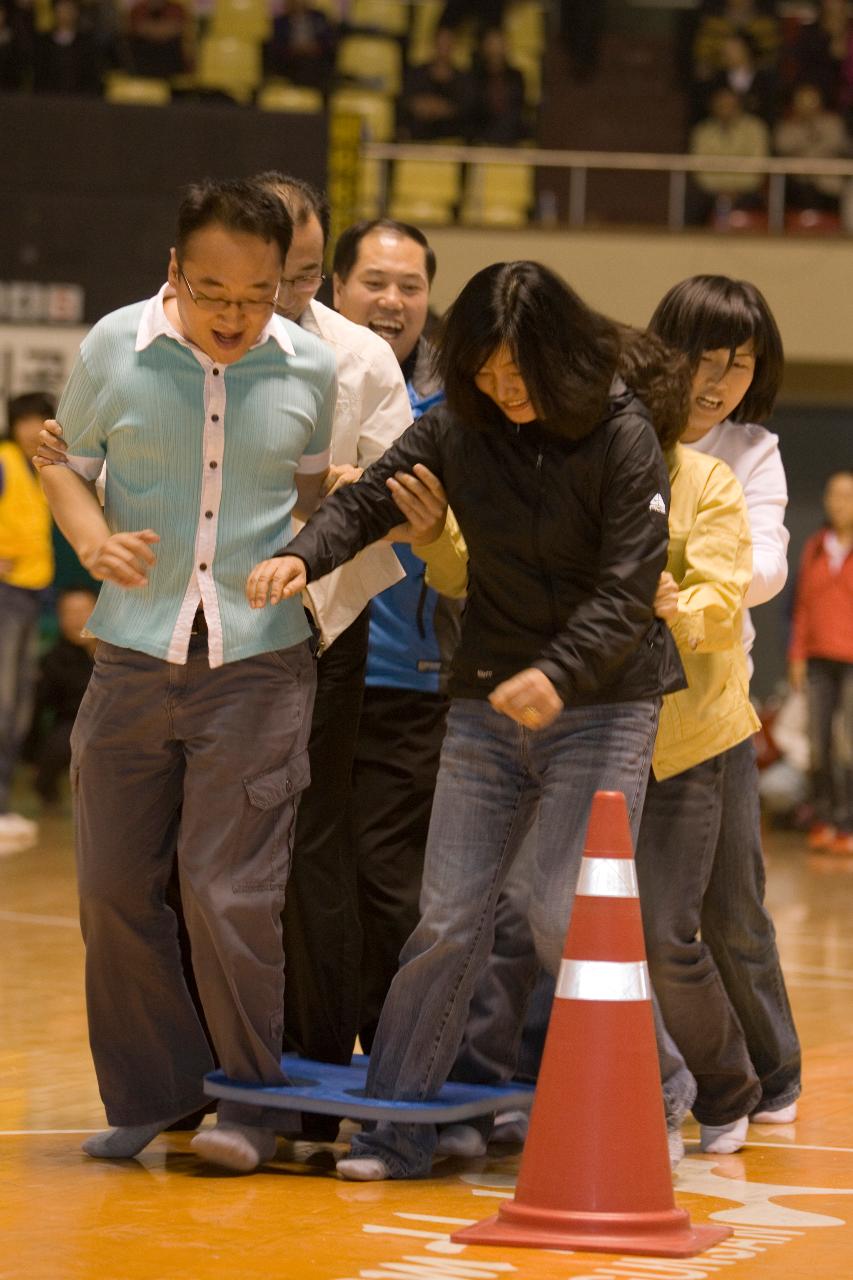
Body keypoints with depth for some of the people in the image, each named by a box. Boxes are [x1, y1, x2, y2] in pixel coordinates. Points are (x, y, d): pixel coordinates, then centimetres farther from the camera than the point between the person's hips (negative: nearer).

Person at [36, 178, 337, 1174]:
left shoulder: (311, 369, -1)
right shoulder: (113, 349, -3)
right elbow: (65, 465, 9)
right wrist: (92, 536, -9)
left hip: (258, 664, -1)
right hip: (132, 654, 2)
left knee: (230, 892, -6)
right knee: (114, 888, 6)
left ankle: (251, 1098, 13)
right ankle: (148, 1093, 23)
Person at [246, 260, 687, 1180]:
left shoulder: (622, 437, -12)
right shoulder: (457, 428, 0)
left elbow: (627, 588, -17)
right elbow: (371, 497, 0)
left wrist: (558, 671, -32)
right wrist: (305, 556, -21)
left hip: (602, 706, -4)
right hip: (488, 704, 4)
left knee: (567, 918, -9)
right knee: (448, 919, 1)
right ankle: (398, 1119, 9)